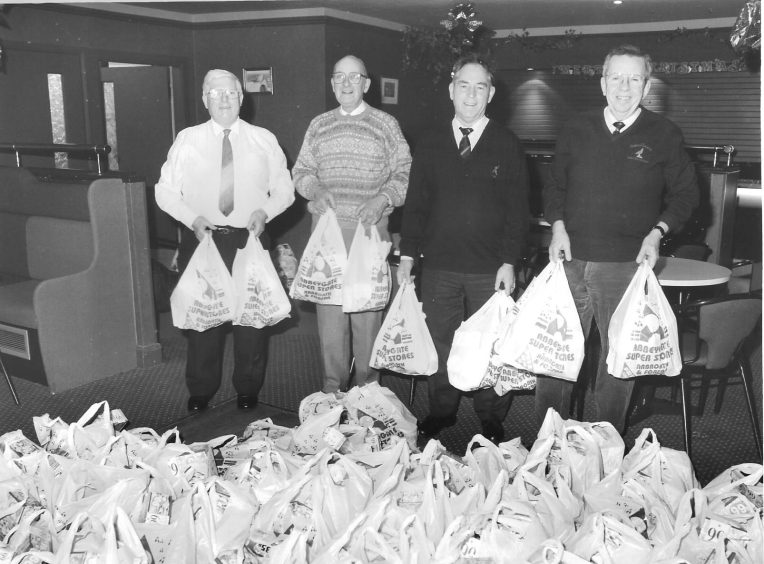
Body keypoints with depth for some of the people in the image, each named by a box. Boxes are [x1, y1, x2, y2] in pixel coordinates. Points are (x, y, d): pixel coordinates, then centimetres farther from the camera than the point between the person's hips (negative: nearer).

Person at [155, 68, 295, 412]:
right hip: (201, 239, 0)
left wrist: (265, 211, -11)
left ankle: (248, 390, 22)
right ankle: (200, 392, 22)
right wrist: (192, 218, -12)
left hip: (250, 239, 0)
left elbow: (284, 189, 8)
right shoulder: (187, 140, 5)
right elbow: (165, 191, 5)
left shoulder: (264, 140, 7)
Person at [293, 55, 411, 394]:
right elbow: (301, 171, 15)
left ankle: (367, 385, 14)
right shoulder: (318, 125, 12)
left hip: (370, 229, -2)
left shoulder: (386, 124, 5)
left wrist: (383, 199, -13)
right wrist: (315, 190, -6)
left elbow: (404, 173, 3)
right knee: (328, 307, 3)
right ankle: (332, 385, 14)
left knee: (368, 307, 0)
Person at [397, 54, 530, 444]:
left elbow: (517, 210, -1)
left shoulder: (507, 146, 2)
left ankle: (491, 420, 21)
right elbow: (415, 204, 10)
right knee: (439, 343, 10)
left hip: (490, 269, -2)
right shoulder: (430, 145, 8)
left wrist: (509, 262, -8)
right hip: (438, 266, 2)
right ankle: (441, 412, 26)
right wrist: (407, 255, 4)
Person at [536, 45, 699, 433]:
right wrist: (558, 226, -1)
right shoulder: (576, 130, 9)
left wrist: (658, 232, -7)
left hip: (626, 266, -1)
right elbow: (555, 186, 15)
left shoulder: (664, 135, 3)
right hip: (570, 259, 2)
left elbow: (685, 193, 8)